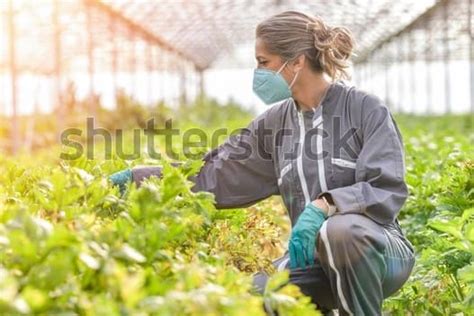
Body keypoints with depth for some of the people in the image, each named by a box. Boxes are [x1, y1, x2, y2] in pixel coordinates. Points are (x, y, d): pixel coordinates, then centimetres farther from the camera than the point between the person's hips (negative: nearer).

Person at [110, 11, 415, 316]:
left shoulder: (365, 108, -8)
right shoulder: (275, 123, 7)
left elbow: (387, 189, -16)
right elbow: (216, 173, 10)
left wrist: (323, 206, -31)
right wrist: (137, 177, 5)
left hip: (377, 248, -3)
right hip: (313, 255, 3)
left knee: (340, 229, -39)